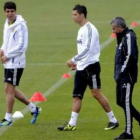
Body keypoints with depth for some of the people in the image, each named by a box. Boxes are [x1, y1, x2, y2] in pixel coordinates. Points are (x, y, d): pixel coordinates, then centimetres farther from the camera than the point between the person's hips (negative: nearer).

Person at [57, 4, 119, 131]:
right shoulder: (81, 29, 16)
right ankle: (72, 124, 7)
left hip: (91, 66, -10)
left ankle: (113, 120, 3)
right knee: (77, 96, 6)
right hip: (81, 68, 10)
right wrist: (78, 63, 16)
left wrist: (74, 60, -20)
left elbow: (87, 49, -22)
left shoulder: (89, 29, -14)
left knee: (96, 94, -6)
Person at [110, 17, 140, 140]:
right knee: (120, 101, 13)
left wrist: (122, 72, -20)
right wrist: (118, 73, 15)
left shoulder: (129, 37, -14)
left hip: (127, 76, -10)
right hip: (122, 76, 10)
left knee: (126, 102, -7)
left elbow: (130, 57, -21)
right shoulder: (122, 37, 17)